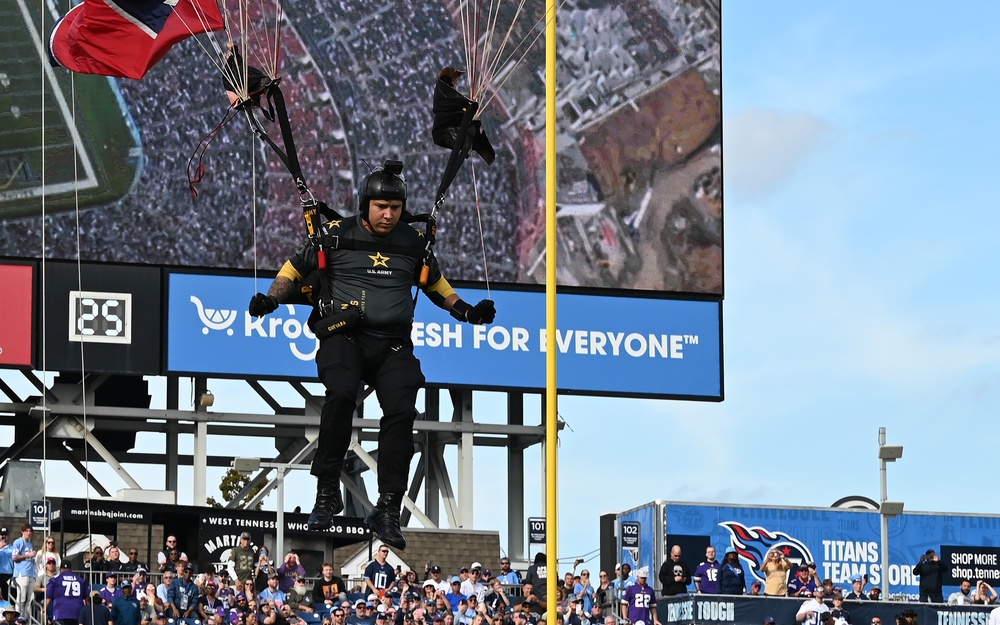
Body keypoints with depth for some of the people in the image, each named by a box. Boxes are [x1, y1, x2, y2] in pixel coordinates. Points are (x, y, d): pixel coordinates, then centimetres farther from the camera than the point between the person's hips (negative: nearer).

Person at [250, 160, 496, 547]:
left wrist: (466, 311, 17)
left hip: (393, 344, 3)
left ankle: (388, 510, -13)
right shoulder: (336, 235, 3)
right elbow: (294, 269, 11)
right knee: (342, 394, -31)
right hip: (344, 336, -3)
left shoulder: (413, 242, 12)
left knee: (402, 410, -19)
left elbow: (435, 283, 28)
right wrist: (272, 299, -5)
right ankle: (327, 494, -22)